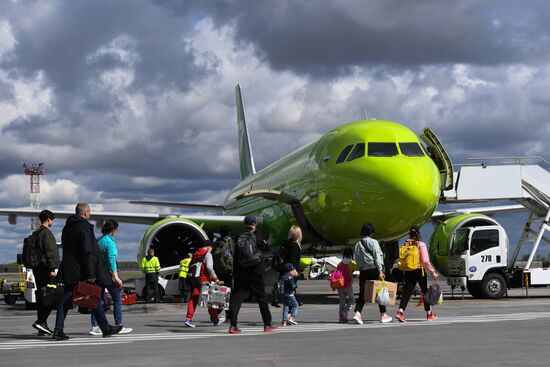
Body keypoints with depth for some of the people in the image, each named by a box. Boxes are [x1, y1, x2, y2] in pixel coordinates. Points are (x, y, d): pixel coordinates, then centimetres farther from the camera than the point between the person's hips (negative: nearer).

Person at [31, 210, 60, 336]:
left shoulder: (36, 233, 20)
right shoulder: (46, 233, -9)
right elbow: (50, 252, -16)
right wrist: (52, 269, -18)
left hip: (37, 268, 10)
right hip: (45, 268, -10)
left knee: (41, 297, 9)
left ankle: (42, 327, 10)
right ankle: (40, 321, -20)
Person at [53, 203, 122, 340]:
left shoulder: (67, 227, 14)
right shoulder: (84, 227, -13)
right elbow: (88, 252, -19)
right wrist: (91, 274, -20)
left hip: (69, 270, 7)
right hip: (82, 271, -7)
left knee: (66, 299, 3)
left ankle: (58, 330, -5)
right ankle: (105, 328, 12)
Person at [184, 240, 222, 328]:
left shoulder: (195, 254, 16)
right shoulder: (207, 254, -6)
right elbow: (209, 267, -18)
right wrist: (215, 278, -14)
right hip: (204, 280, -6)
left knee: (193, 298, 1)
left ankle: (188, 318, -12)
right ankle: (215, 319, 15)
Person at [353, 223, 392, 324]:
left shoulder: (358, 244, 12)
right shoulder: (373, 242, -3)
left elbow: (356, 259, 10)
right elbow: (377, 257, -10)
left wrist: (361, 268, 14)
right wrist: (380, 271, -12)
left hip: (363, 271, 4)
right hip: (374, 269, -4)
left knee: (362, 293, 3)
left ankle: (357, 313, -15)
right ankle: (383, 315, 11)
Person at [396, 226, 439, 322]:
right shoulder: (421, 245, -8)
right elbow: (425, 261, -13)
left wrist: (404, 273, 16)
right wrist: (433, 272, -7)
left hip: (408, 272, 3)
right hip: (419, 271, -3)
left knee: (407, 292, -1)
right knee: (425, 292, 13)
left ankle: (400, 312, -21)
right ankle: (429, 314, 23)